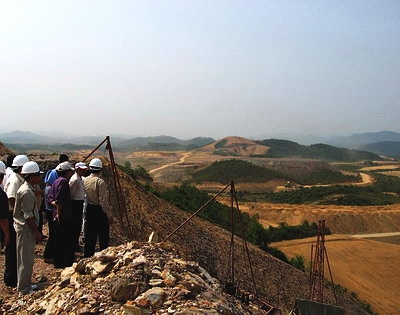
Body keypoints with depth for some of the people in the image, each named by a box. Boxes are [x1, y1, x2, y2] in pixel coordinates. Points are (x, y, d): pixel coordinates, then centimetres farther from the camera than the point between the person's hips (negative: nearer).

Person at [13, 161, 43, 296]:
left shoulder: (28, 189, 11)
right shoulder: (27, 192, -21)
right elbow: (28, 216, -22)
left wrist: (36, 231, 19)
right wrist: (36, 232, -17)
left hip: (26, 229, 10)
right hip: (25, 229, -10)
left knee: (27, 259, 18)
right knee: (26, 260, 0)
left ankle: (26, 284, 29)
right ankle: (24, 289, 10)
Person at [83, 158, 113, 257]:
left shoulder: (85, 180, 2)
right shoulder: (100, 182, -17)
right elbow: (103, 201, -19)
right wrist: (109, 215, -14)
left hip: (89, 210, 6)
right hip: (100, 211, -6)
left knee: (89, 235, 13)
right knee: (103, 237, 4)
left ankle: (87, 256, 20)